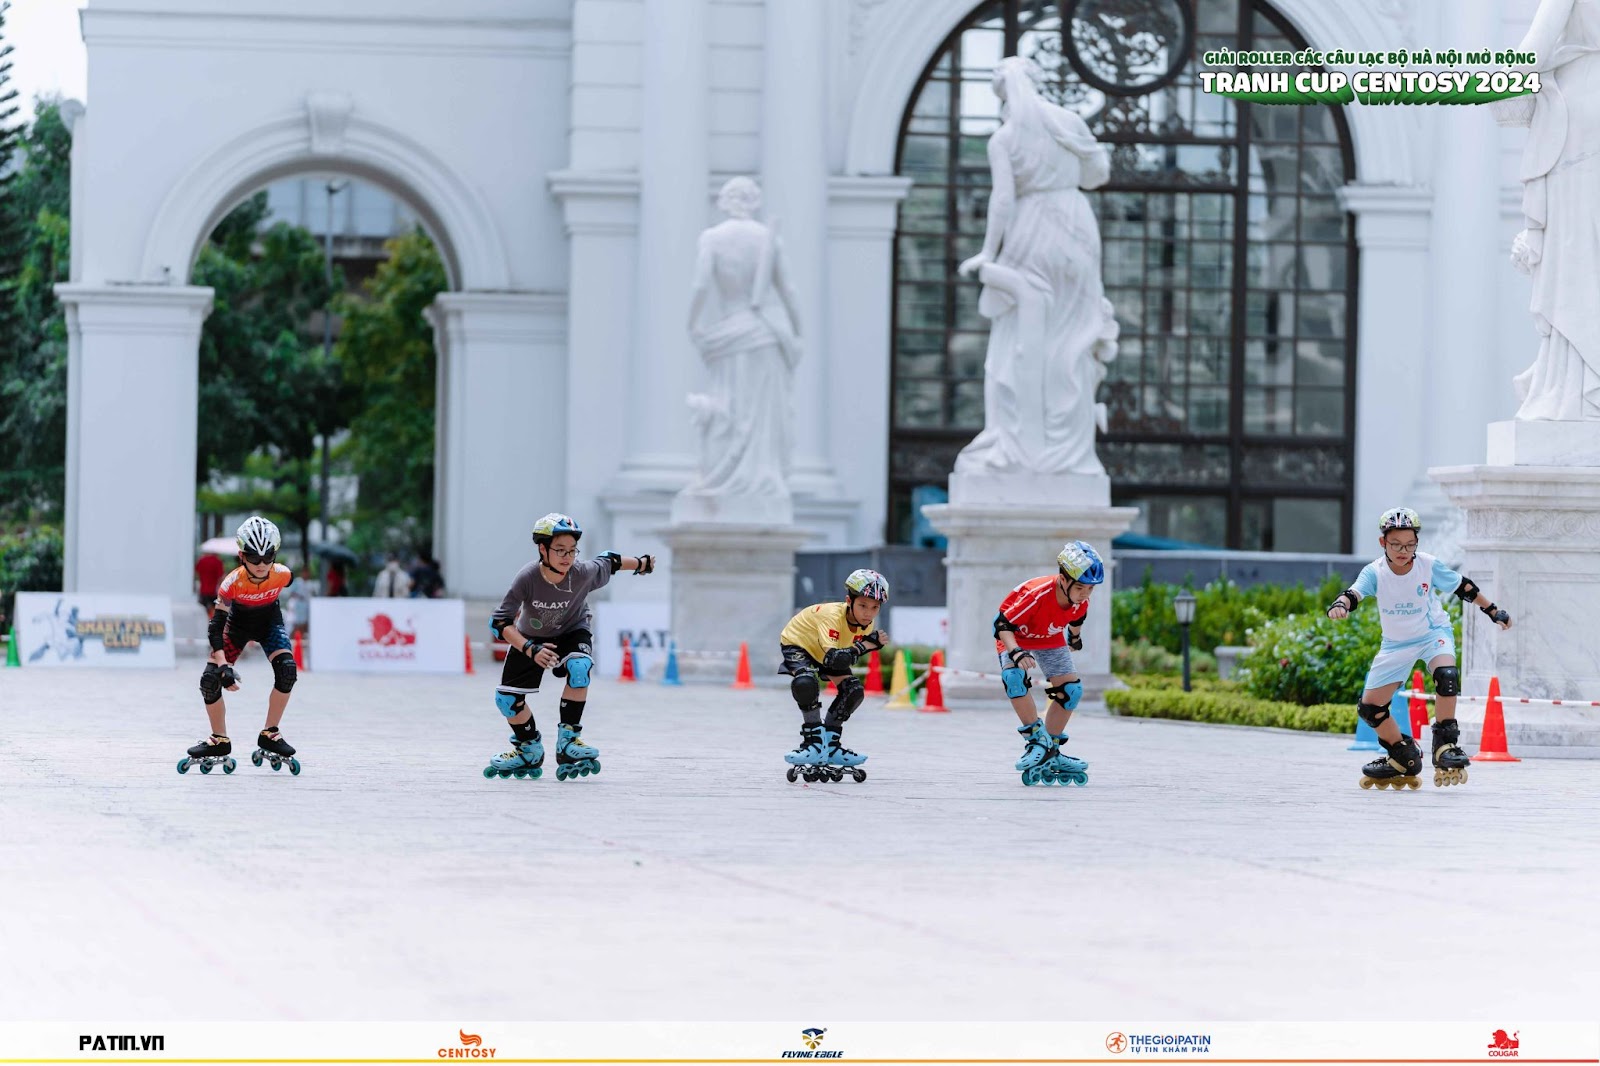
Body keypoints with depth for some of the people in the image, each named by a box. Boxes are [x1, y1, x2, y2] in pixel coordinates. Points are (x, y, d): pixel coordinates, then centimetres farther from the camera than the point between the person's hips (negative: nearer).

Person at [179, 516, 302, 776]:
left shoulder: (282, 575, -29)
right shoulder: (233, 582, -35)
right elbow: (216, 627, -33)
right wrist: (224, 666, -44)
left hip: (269, 622, 1)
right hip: (238, 624, -1)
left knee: (286, 669, -25)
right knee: (210, 680, -14)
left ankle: (269, 736, -10)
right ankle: (219, 742, 8)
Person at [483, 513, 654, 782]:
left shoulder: (584, 573, -30)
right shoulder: (527, 578, -34)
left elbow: (609, 562, -7)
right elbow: (499, 622, -32)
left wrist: (641, 563, 12)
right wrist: (530, 649, -44)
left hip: (572, 631, -1)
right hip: (531, 637, 1)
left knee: (580, 666, -33)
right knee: (506, 698, -3)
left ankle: (568, 741, -20)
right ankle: (529, 751, 24)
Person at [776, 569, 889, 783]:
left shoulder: (866, 624, -17)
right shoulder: (832, 615, -39)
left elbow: (849, 659, -11)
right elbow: (833, 659, -49)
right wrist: (865, 645, -47)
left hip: (824, 650, 7)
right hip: (796, 644, -7)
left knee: (854, 691, -7)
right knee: (806, 683, -34)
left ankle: (829, 745, 8)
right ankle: (814, 743, -21)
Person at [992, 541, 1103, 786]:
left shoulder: (1081, 602, -21)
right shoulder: (1036, 595, -41)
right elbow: (1003, 625, -38)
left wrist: (1075, 637, 26)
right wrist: (1016, 653, -54)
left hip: (1050, 640, 6)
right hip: (1016, 637, -6)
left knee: (1071, 688, -5)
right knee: (1014, 676, -33)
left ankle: (1051, 750, 8)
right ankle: (1036, 740, -25)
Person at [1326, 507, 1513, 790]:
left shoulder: (1429, 566, -18)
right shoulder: (1375, 572, -18)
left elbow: (1463, 587, -4)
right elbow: (1355, 592, -35)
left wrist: (1493, 611, 4)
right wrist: (1340, 605, -59)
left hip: (1433, 633, -2)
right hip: (1396, 643, 2)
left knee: (1446, 674, -35)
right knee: (1369, 708, -1)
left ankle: (1445, 745, -22)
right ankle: (1404, 757, 21)